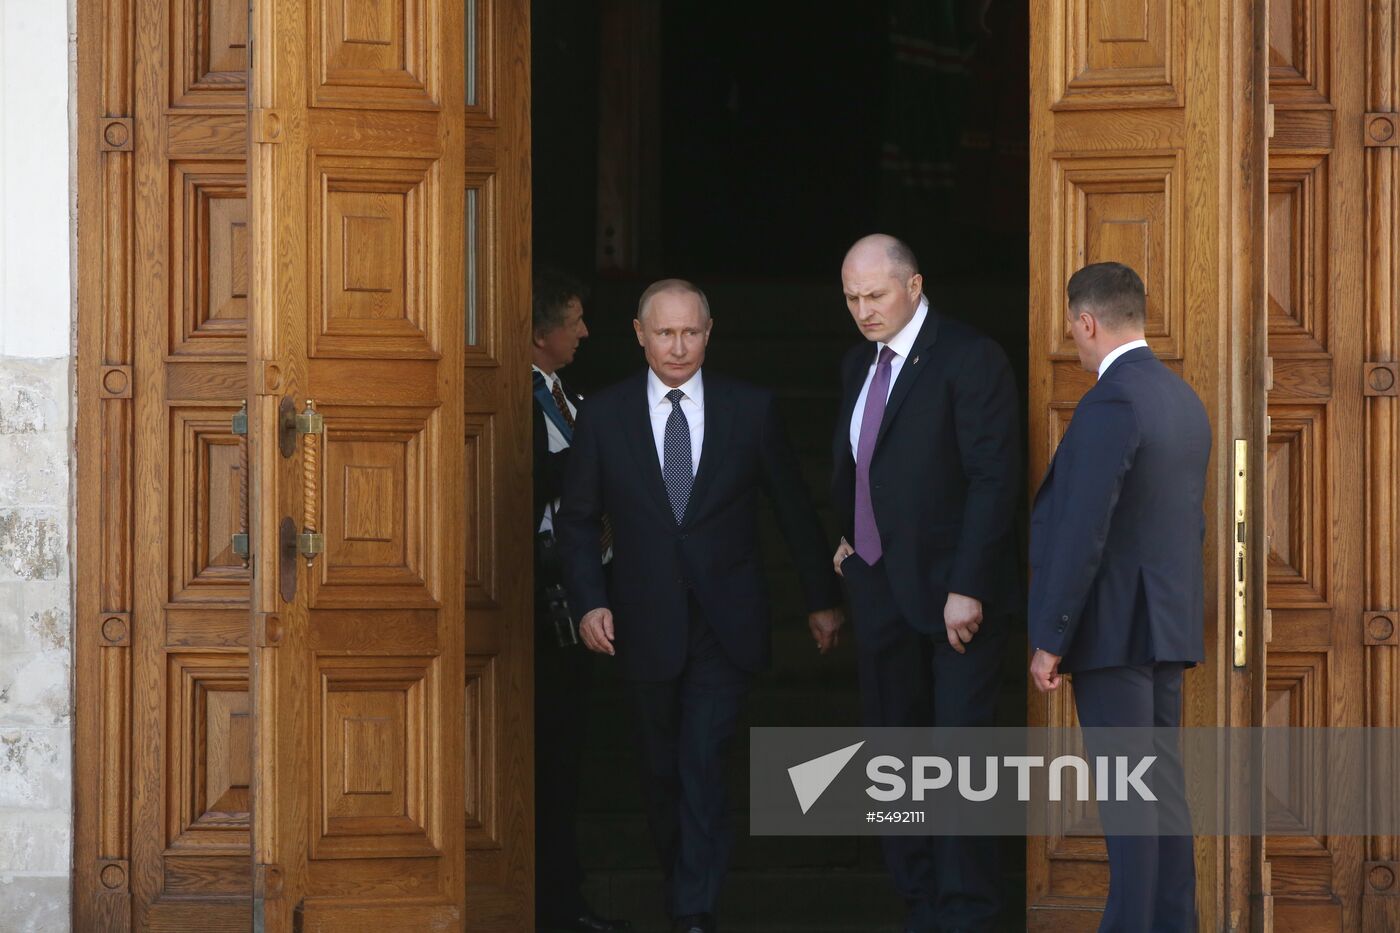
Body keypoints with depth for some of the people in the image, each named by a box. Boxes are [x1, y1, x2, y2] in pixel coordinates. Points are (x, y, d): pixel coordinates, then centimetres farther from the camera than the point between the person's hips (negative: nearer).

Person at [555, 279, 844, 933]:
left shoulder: (751, 410, 0)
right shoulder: (604, 415, 1)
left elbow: (793, 510, 8)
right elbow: (577, 519, 7)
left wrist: (823, 599, 11)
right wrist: (589, 601, -5)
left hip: (725, 625, -2)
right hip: (647, 624, 2)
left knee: (702, 759, -13)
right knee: (661, 768, 10)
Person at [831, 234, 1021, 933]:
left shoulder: (969, 360, -10)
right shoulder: (858, 366, 14)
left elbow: (994, 478, -15)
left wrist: (967, 589, -19)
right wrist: (848, 539, 12)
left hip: (953, 594, -7)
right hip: (880, 593, 7)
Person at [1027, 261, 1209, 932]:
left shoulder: (1109, 405, -18)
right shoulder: (1184, 401, 11)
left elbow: (1082, 536, -20)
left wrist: (1050, 642, -15)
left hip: (1112, 627, -9)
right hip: (1169, 623, 9)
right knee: (1163, 784, 11)